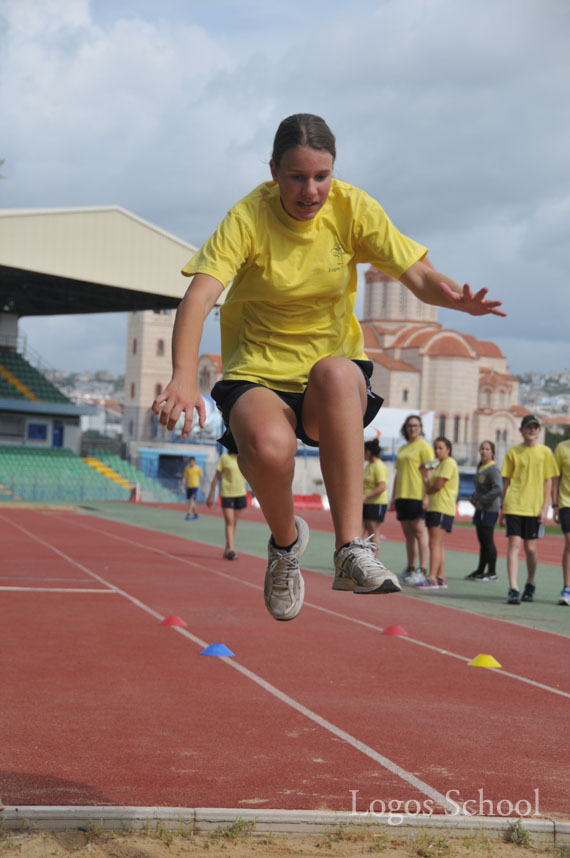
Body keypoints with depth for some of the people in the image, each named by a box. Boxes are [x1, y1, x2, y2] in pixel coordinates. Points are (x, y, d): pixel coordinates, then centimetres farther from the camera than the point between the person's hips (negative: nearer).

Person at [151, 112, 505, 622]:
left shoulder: (352, 209, -6)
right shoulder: (247, 219, -13)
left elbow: (418, 276, -7)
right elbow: (198, 298, -26)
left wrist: (456, 298, -32)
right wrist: (184, 378, -44)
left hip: (337, 378, 1)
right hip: (258, 375, -1)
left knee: (334, 372, -38)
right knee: (269, 448, -37)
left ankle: (350, 548, -38)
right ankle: (286, 540, 1)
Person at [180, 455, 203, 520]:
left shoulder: (198, 468, -2)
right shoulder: (187, 468, 6)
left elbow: (201, 478, 3)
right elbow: (184, 477, 9)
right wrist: (182, 485, -2)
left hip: (195, 486, -4)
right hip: (188, 486, 4)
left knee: (191, 500, -18)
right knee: (191, 502, 10)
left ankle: (188, 514, -23)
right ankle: (195, 514, 25)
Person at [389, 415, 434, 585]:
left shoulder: (424, 446, -3)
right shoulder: (402, 449, 20)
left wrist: (426, 497, -18)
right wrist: (393, 498, 19)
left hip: (417, 495, -8)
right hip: (402, 495, 8)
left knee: (419, 531, -10)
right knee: (408, 533, 9)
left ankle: (422, 570, -11)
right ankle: (410, 569, 14)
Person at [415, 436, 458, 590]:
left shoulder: (449, 463, -9)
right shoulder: (439, 465, 23)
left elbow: (438, 485, -17)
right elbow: (430, 488, 18)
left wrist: (428, 490, 2)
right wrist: (425, 474, 6)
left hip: (443, 509, -10)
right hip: (434, 508, 10)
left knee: (435, 543, -14)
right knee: (439, 545, 9)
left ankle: (432, 578, -18)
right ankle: (440, 578, 11)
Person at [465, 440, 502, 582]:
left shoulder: (493, 469, -14)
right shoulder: (480, 467, 14)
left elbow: (498, 490, -24)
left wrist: (482, 501, -19)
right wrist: (474, 497, 12)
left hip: (489, 509, -9)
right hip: (480, 509, 9)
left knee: (488, 540, -5)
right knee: (482, 541, 13)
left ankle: (492, 572, 1)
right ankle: (480, 570, 20)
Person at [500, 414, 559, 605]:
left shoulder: (545, 452, 5)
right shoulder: (513, 452, 6)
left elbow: (548, 481, 5)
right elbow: (506, 481, 9)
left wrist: (545, 507, -3)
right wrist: (502, 508, 6)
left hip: (534, 508, 0)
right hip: (514, 506, 0)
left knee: (530, 548, 5)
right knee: (514, 544, -9)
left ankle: (530, 586, 26)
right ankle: (513, 590, -11)